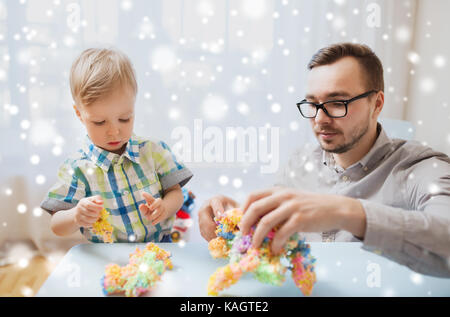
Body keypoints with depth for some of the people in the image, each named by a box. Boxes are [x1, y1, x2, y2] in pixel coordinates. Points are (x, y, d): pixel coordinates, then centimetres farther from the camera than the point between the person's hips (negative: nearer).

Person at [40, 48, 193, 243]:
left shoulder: (153, 151, 2)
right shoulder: (77, 168, -3)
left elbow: (175, 192, 5)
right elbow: (57, 226, -1)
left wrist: (163, 208, -16)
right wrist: (76, 217, -23)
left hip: (159, 250, 1)